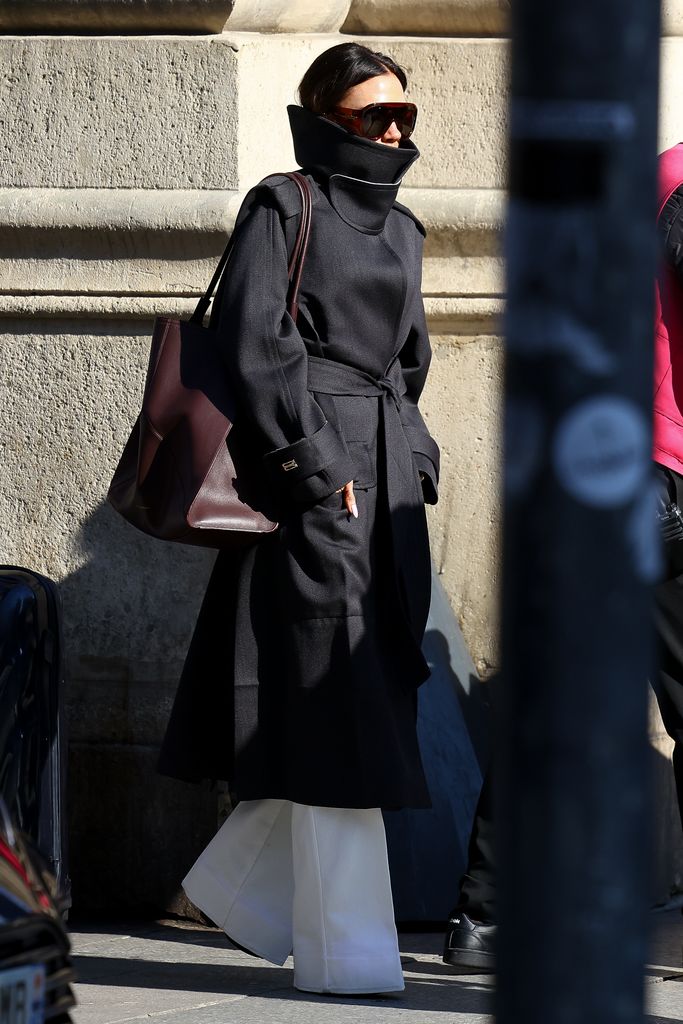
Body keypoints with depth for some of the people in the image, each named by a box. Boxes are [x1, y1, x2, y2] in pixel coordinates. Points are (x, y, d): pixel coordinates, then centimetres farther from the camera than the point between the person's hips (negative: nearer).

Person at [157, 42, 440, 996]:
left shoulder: (399, 228, 19)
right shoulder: (283, 209, -4)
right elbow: (255, 344, -12)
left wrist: (413, 462, 16)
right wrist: (311, 461, -17)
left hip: (386, 479, 8)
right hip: (311, 465, -8)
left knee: (375, 692, 6)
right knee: (335, 698, -10)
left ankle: (241, 881, 20)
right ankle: (348, 946, -9)